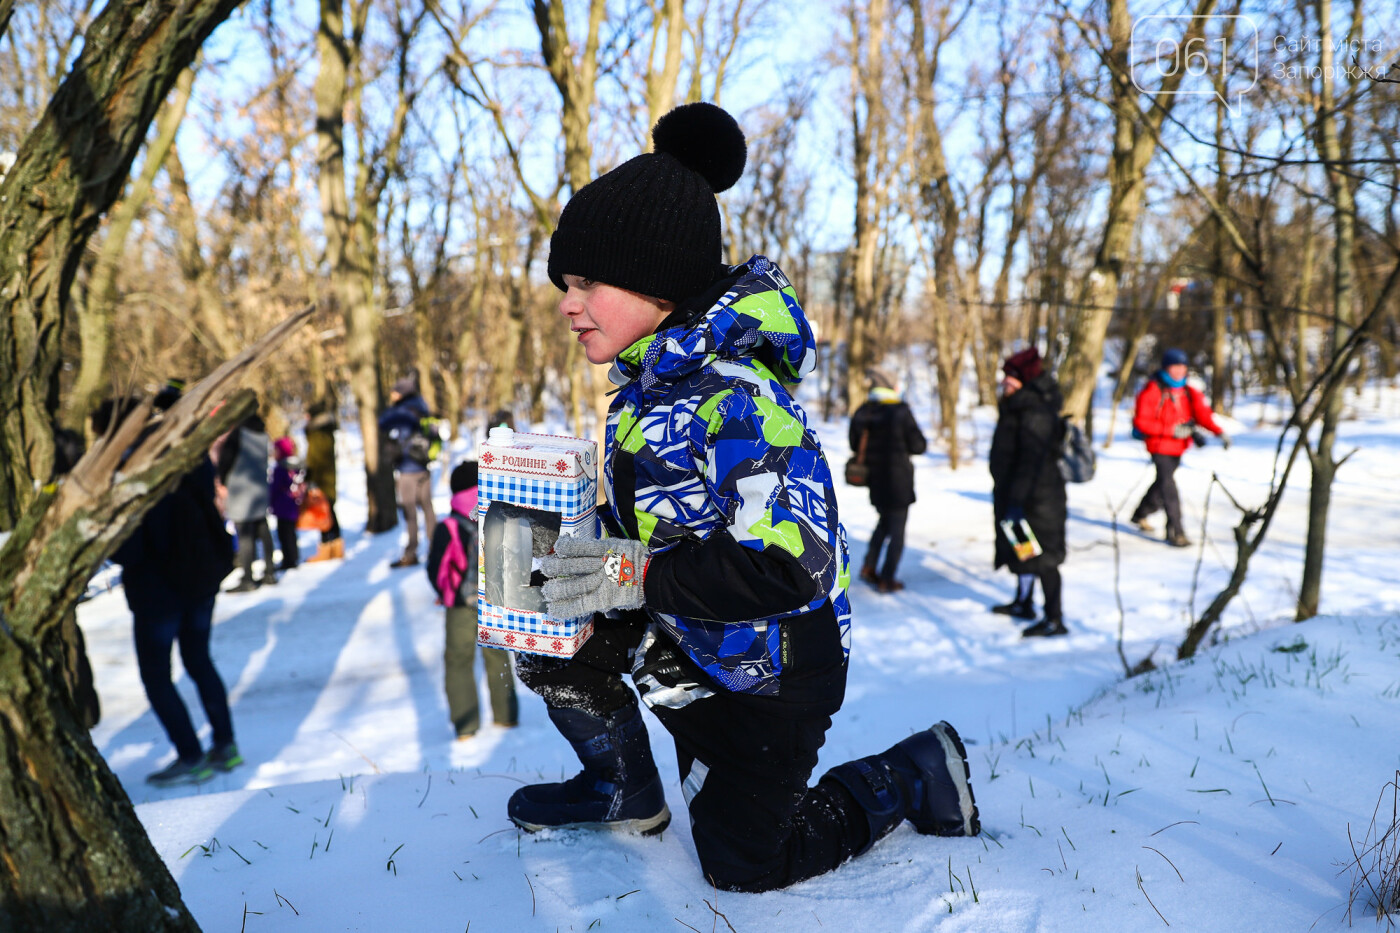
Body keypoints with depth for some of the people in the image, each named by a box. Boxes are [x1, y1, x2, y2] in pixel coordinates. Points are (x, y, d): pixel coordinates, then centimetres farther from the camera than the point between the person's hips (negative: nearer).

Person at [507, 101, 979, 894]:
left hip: (773, 671, -8)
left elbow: (793, 565, -38)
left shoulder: (731, 403, -31)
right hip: (693, 639, 8)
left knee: (742, 866, 4)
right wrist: (588, 543, -4)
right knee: (549, 637, 0)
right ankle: (628, 793, 22)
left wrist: (642, 576, -33)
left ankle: (916, 774, 21)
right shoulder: (654, 378, -1)